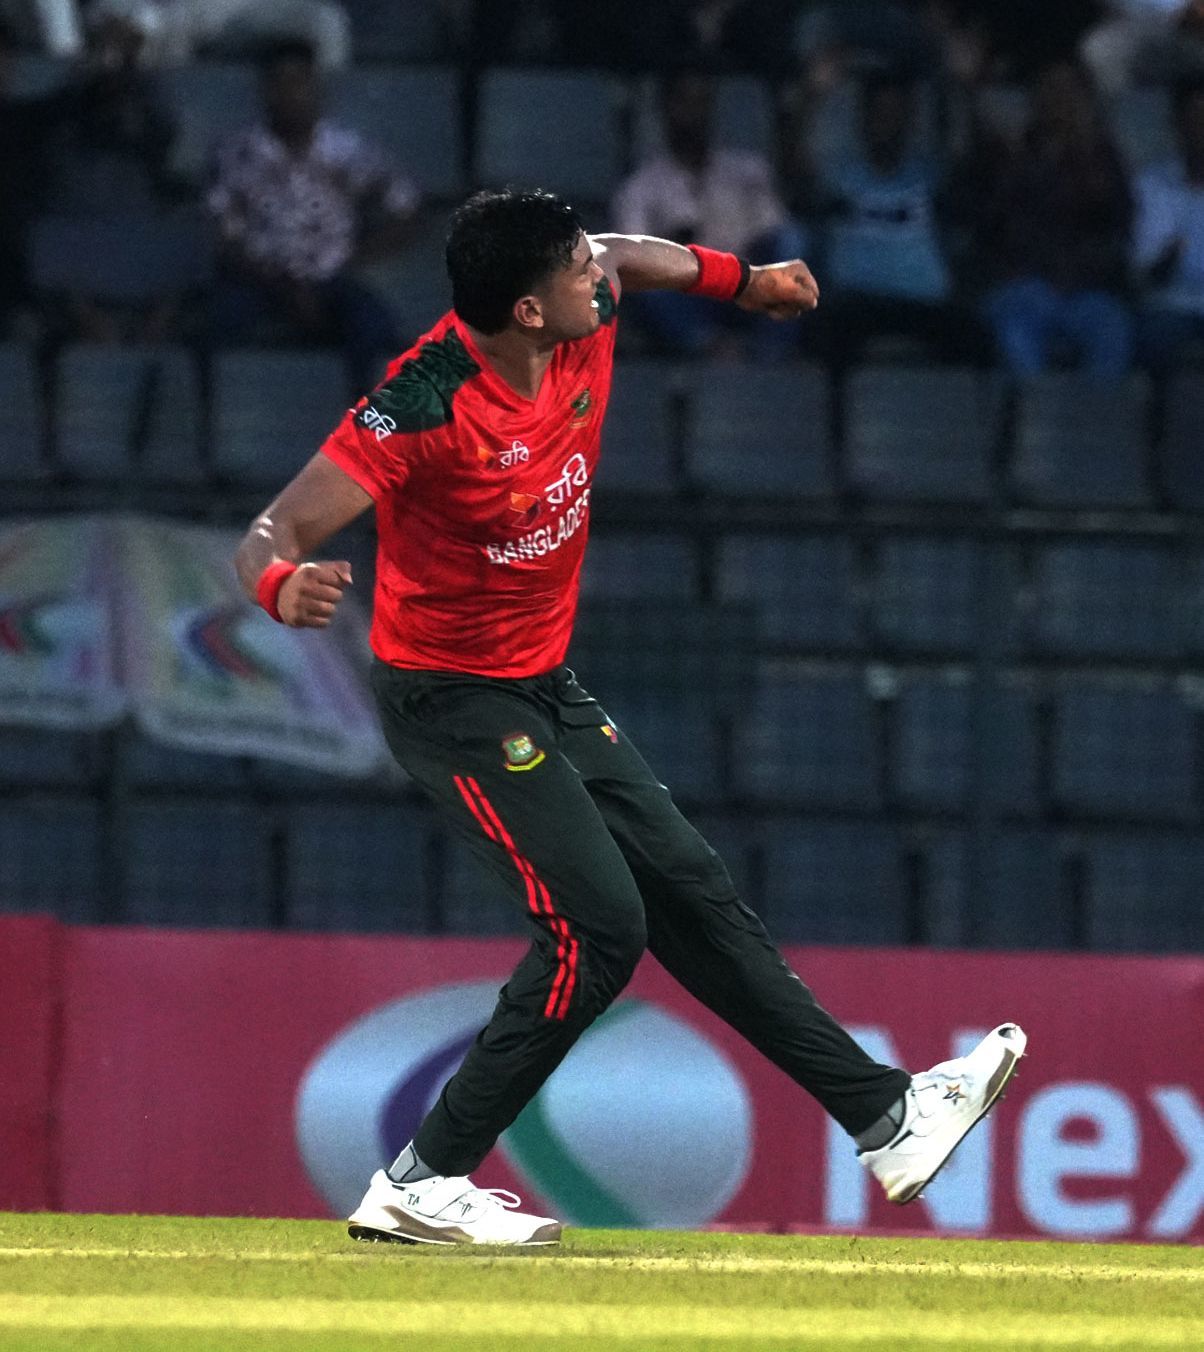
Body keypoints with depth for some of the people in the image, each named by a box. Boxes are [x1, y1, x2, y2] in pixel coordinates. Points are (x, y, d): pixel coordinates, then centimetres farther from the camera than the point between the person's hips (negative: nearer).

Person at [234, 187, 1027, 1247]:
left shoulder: (584, 327, -8)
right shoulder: (425, 405, -29)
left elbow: (631, 259, 19)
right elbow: (273, 534, -34)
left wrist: (741, 280, 21)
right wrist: (284, 585, -55)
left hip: (548, 690, 8)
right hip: (453, 704, -8)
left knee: (691, 893, 14)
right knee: (599, 922, -18)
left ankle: (885, 1116, 23)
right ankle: (420, 1187, -12)